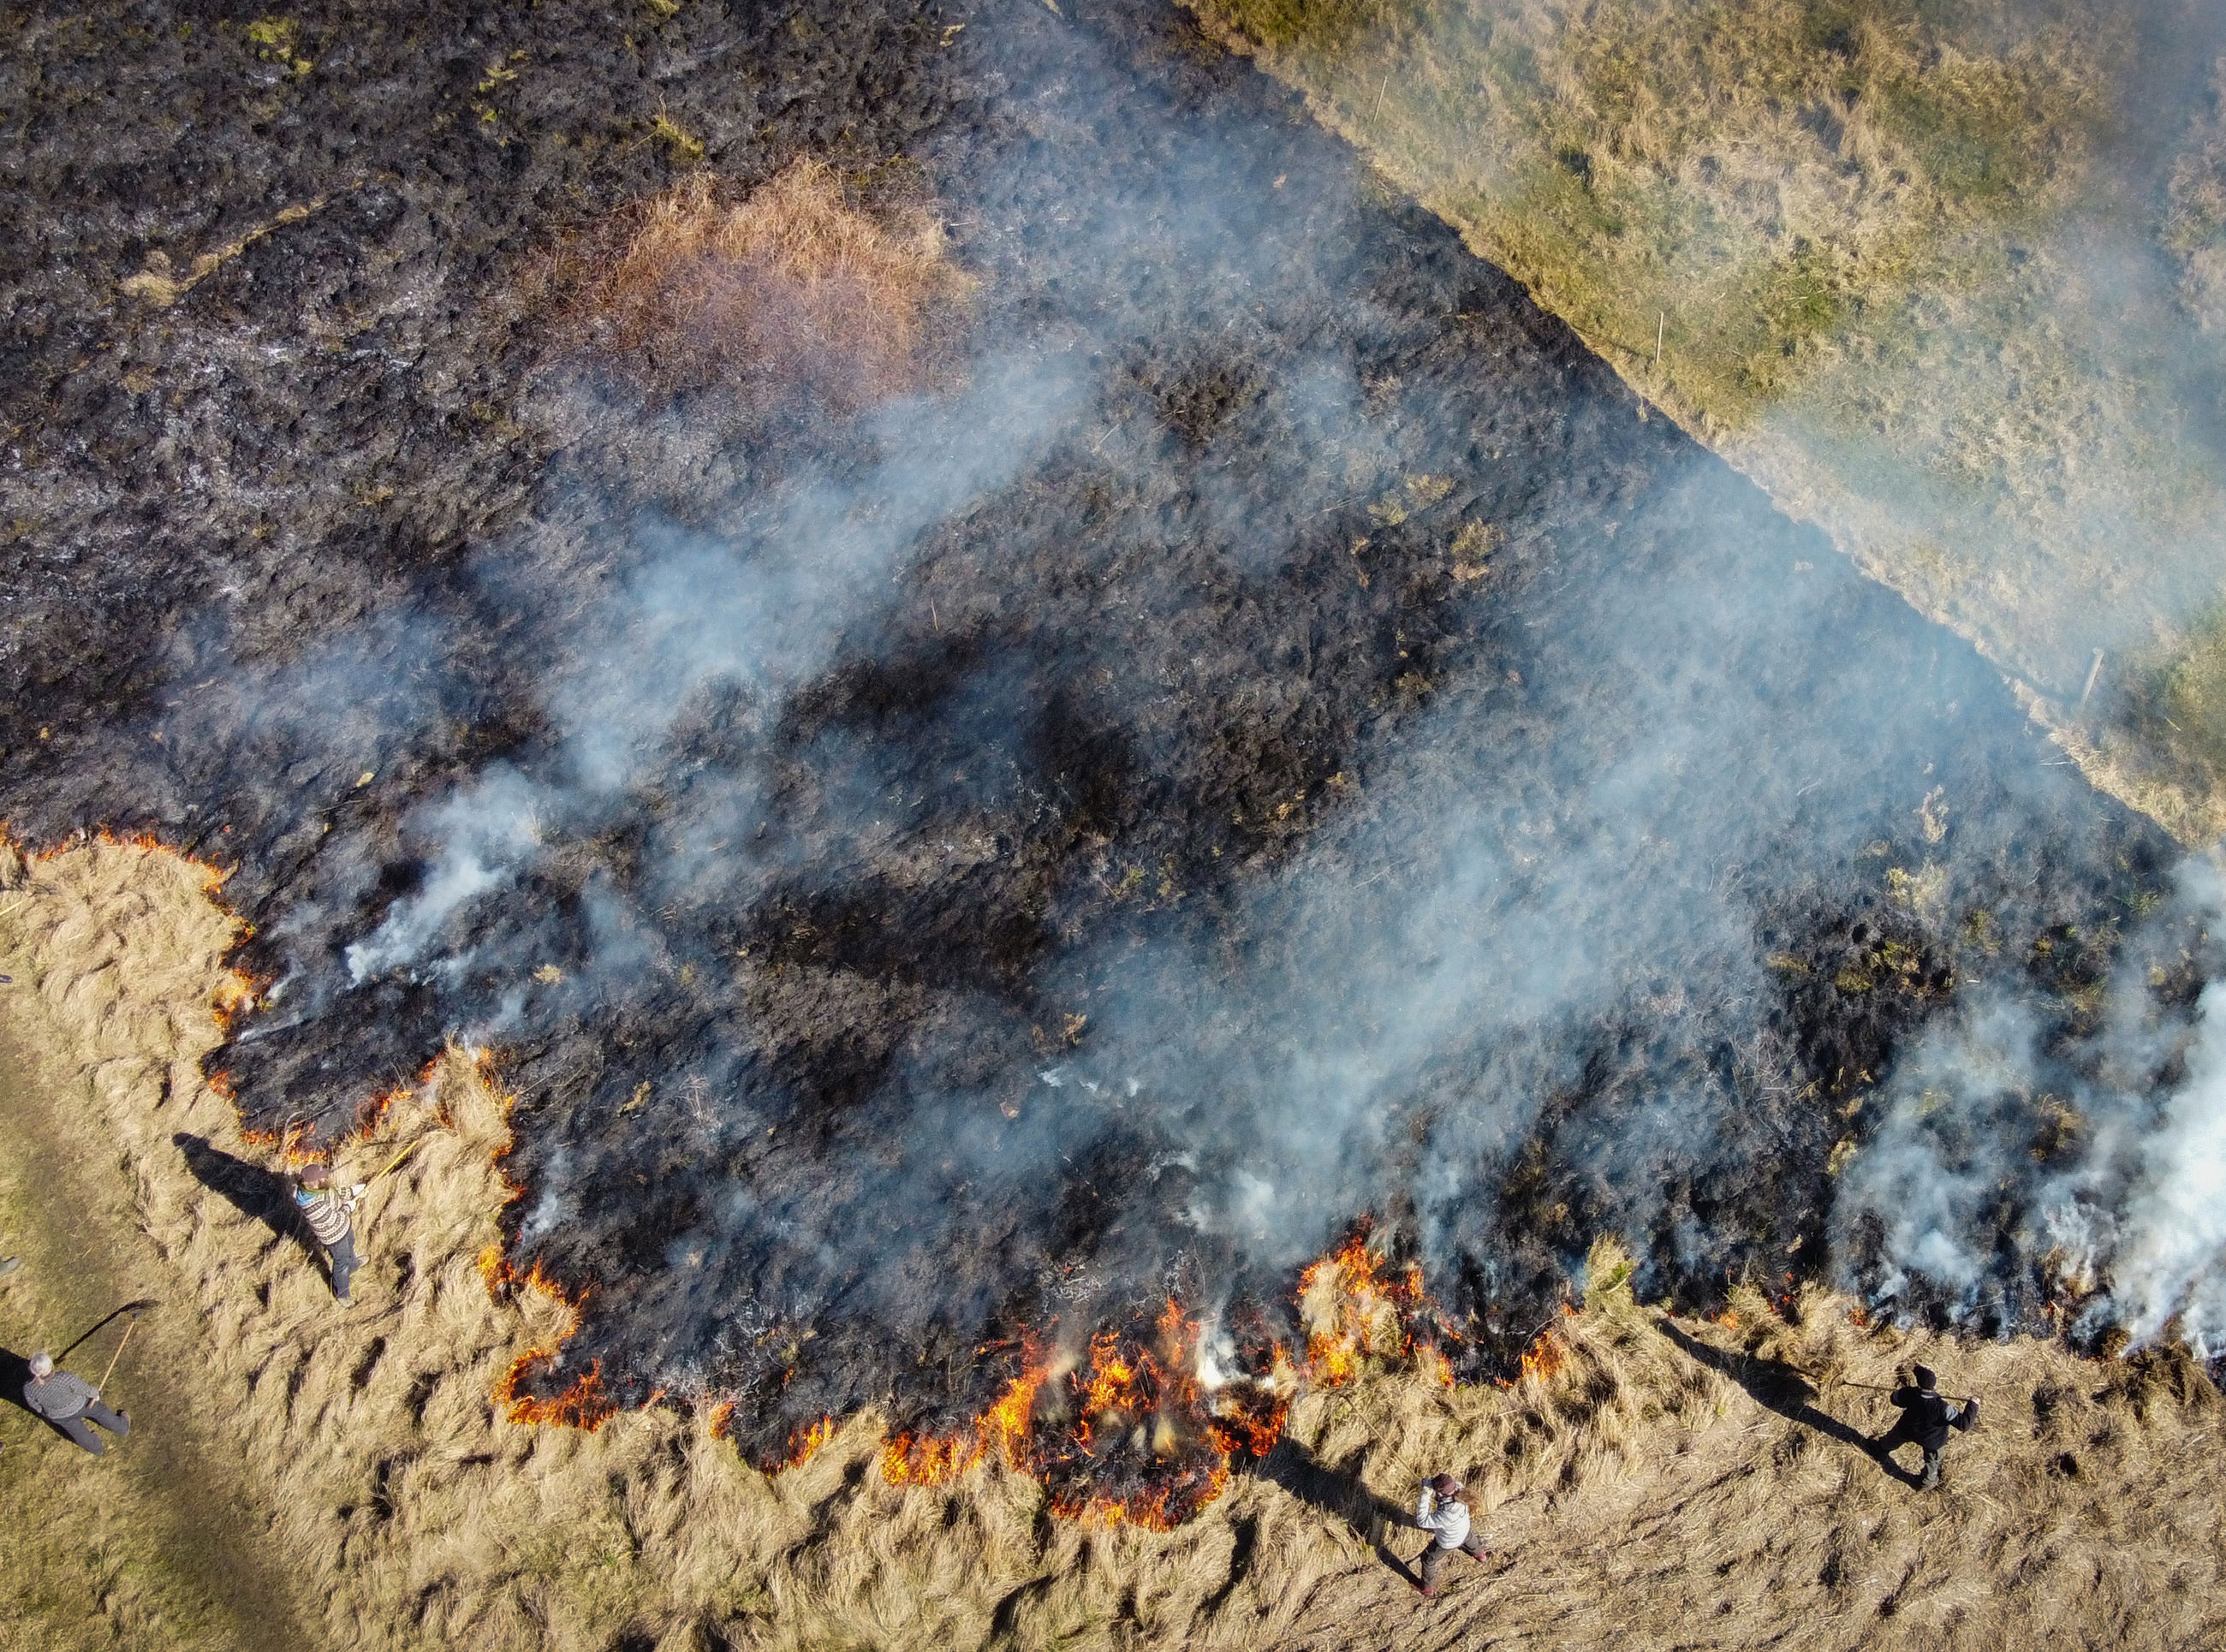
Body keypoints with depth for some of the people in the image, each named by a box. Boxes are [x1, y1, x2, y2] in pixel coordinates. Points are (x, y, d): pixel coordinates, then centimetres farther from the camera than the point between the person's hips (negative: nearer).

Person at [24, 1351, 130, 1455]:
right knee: (99, 1411, 29)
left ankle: (96, 1448, 56)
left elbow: (35, 1405, -11)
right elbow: (84, 1388, -22)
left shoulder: (29, 1389, -33)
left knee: (78, 1431, 30)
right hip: (79, 1405, -2)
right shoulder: (64, 1379, -40)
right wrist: (95, 1393, 0)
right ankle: (122, 1428, 53)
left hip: (59, 1415, 2)